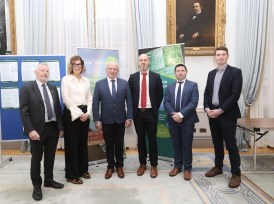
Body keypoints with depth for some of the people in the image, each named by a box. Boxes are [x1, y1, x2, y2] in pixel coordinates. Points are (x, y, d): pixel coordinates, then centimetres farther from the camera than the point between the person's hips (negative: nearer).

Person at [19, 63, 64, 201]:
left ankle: (49, 180, 33)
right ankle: (37, 186, 22)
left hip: (53, 128, 5)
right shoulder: (26, 89, -5)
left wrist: (60, 127, 6)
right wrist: (30, 130, -20)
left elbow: (58, 109, 11)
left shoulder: (53, 89, 11)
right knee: (36, 158, 8)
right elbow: (24, 112, -12)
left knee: (50, 156, 16)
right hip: (38, 129, -5)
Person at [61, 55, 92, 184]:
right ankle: (72, 175, 12)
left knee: (83, 142, 13)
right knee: (72, 144, 1)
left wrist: (87, 113, -5)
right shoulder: (66, 79, -3)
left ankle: (83, 169, 27)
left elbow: (89, 99, 10)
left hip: (85, 114, 5)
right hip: (71, 114, -5)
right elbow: (66, 99, -10)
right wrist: (79, 113, -13)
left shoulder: (86, 80, 12)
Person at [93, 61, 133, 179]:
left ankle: (119, 166, 27)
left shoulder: (124, 83, 1)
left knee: (119, 144, 12)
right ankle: (110, 167, 24)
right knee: (109, 145, 10)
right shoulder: (99, 84, -1)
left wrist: (129, 117, -5)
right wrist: (97, 120, -8)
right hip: (106, 120, 0)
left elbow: (129, 101, 0)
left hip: (120, 119, 1)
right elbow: (95, 103, -2)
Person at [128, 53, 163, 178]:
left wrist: (155, 109, 2)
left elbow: (160, 94, 5)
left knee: (152, 139, 4)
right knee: (141, 139, 10)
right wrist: (132, 110, 3)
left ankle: (153, 165, 16)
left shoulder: (156, 77, 1)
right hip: (138, 113, 1)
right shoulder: (133, 77, 4)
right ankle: (142, 164, 23)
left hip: (151, 113, -1)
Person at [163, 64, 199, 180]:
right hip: (173, 120, 3)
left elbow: (194, 102, -11)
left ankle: (187, 169, 16)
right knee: (176, 145, 11)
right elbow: (166, 102, 2)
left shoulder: (193, 85, 0)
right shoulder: (170, 87, 12)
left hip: (187, 120, -3)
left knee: (187, 145, 4)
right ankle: (177, 166, 24)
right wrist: (173, 114, -14)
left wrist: (181, 114, -18)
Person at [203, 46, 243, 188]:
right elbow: (206, 93, 13)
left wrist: (220, 110, -17)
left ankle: (236, 174, 11)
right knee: (217, 143, 15)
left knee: (230, 145, -1)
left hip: (227, 114, -5)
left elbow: (235, 94, -13)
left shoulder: (235, 72, -5)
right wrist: (207, 108, -4)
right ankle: (218, 167, 29)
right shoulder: (211, 74, 13)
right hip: (212, 113, 5)